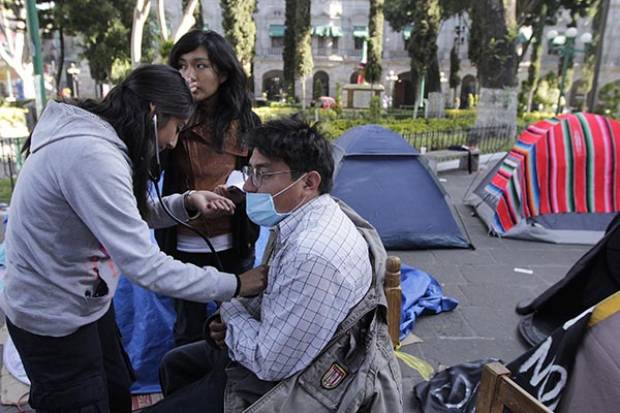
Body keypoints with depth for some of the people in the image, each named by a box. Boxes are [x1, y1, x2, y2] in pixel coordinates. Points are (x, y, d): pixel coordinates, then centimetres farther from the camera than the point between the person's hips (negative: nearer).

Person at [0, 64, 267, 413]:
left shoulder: (93, 135, 0)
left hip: (84, 300, 9)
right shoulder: (91, 155, -31)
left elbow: (128, 217, 9)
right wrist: (235, 285, -26)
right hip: (54, 318, -9)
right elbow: (144, 266, -34)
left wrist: (187, 203, -8)